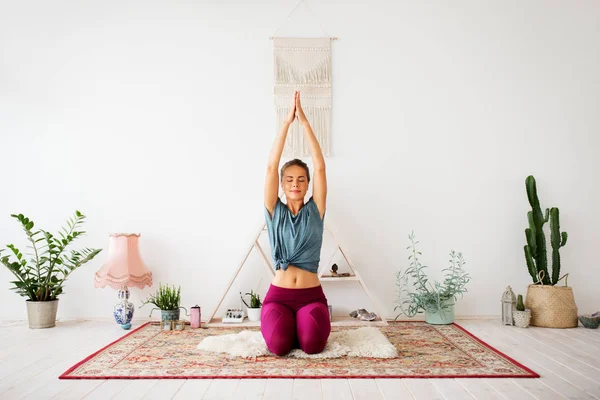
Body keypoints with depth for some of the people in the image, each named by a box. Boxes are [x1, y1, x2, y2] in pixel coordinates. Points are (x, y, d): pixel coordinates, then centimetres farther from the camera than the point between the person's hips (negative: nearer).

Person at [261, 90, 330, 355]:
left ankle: (304, 326, 9)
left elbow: (320, 167, -5)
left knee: (312, 343, -28)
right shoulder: (275, 212, 4)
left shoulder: (315, 211, 4)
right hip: (278, 295, 0)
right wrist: (287, 121, -9)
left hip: (312, 295, 0)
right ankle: (285, 326, 9)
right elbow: (271, 167, -5)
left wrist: (304, 121, -7)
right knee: (278, 344, -28)